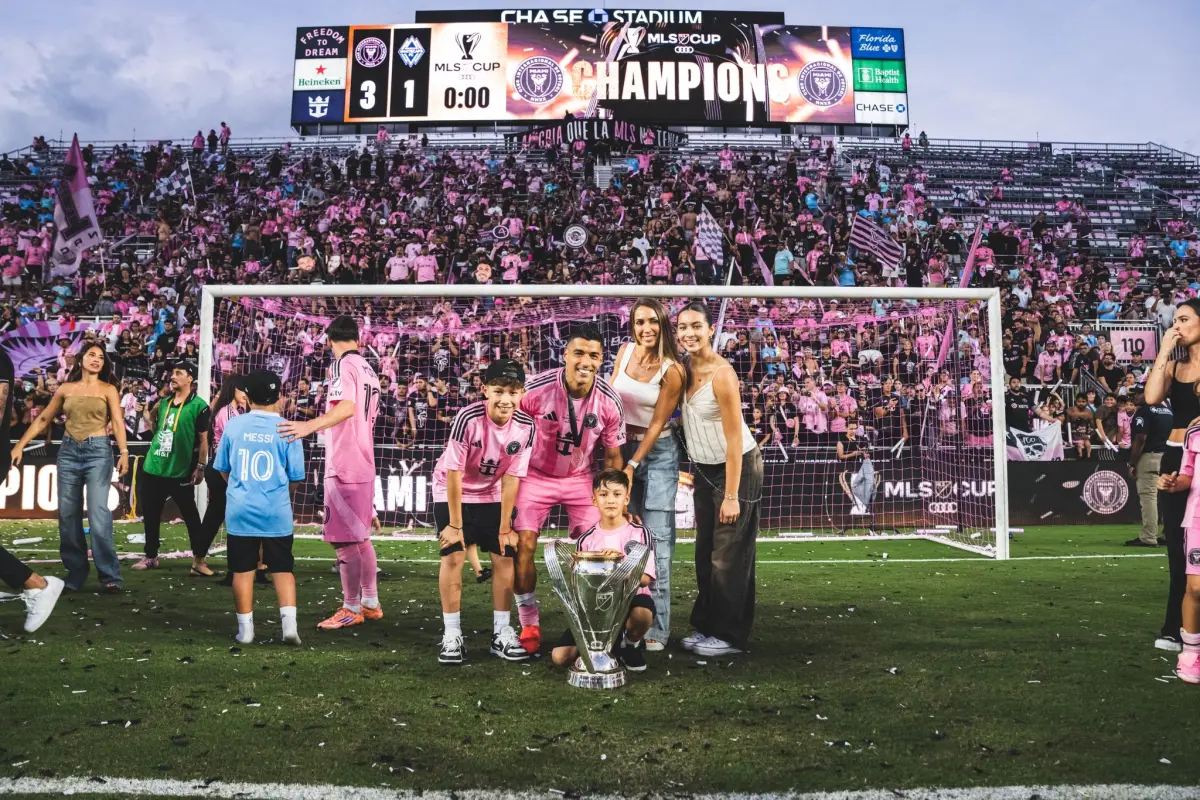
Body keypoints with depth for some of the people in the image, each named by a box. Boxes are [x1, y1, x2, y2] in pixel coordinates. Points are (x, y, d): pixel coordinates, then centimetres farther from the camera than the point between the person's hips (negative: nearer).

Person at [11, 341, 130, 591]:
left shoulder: (108, 389, 5)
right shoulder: (66, 388, 12)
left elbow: (118, 423, -4)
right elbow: (43, 419, 17)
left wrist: (124, 452, -17)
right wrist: (20, 445, 11)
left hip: (98, 451, -4)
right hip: (68, 451, 4)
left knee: (98, 512, -13)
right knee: (67, 513, 4)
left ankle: (110, 576, -10)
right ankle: (75, 574, 14)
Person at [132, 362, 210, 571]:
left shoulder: (198, 405, -8)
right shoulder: (164, 402, 10)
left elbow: (203, 439, -9)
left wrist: (200, 467, -13)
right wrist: (147, 411, 6)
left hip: (181, 472, -6)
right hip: (153, 467, 6)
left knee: (190, 515, 2)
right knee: (150, 514, 12)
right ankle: (151, 556, 24)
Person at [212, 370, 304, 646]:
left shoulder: (233, 425, 0)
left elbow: (222, 469, 11)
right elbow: (295, 477, -1)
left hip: (240, 510, 1)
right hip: (276, 512, -1)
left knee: (243, 570, 10)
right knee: (282, 569, 8)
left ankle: (245, 628, 15)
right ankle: (289, 622, -3)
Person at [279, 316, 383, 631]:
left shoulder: (342, 364, -10)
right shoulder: (369, 370, 16)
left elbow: (347, 407, -27)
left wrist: (310, 425, -40)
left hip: (344, 465, -9)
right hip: (364, 465, 9)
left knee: (344, 540, -1)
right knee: (361, 537, 17)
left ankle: (352, 609, 7)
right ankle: (370, 602, 24)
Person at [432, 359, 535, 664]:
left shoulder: (525, 426, -20)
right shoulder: (468, 419, -30)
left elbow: (511, 479, -14)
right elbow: (454, 473, -24)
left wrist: (505, 528, -10)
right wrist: (455, 523, -18)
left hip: (494, 496, 3)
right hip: (453, 493, -3)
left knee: (505, 556, 0)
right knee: (453, 556, -9)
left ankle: (502, 633, 12)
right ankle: (452, 635, 1)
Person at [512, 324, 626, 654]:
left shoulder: (610, 402, -16)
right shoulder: (537, 389, -23)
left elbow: (612, 456, -3)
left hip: (581, 478, 1)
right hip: (537, 475, -1)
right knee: (522, 546, -9)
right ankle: (529, 624, 10)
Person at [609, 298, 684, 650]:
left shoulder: (672, 370, -13)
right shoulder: (625, 351, 1)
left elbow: (657, 424, -10)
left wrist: (632, 466, -10)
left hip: (657, 453, -4)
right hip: (620, 446, 5)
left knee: (657, 540, -4)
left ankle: (657, 630, 2)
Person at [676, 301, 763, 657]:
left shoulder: (722, 374, -23)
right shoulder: (685, 368, -2)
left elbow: (734, 439, -23)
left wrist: (731, 496, -22)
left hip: (737, 466, -7)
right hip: (704, 468, 8)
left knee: (730, 554, -1)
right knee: (705, 552, 14)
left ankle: (730, 635, 11)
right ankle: (705, 626, 26)